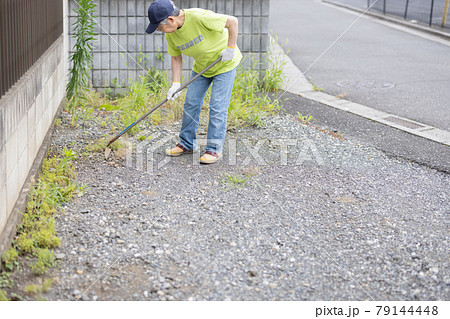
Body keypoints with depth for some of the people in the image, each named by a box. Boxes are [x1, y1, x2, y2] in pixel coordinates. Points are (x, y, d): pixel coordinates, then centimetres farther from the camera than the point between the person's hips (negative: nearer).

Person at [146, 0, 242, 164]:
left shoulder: (199, 17, -35)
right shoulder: (170, 34, -13)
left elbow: (232, 21, -29)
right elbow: (176, 57, -1)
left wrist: (230, 48, -25)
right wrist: (176, 84, -9)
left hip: (224, 64, -6)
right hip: (201, 67, 6)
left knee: (217, 107, -8)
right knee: (191, 104, 5)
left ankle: (214, 149, 1)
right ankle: (187, 144, 19)